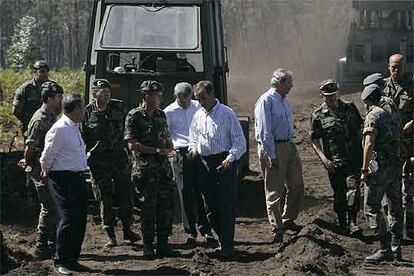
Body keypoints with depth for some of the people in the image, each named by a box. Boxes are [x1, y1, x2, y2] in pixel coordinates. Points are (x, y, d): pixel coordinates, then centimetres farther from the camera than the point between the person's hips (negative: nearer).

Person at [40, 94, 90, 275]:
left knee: (80, 220, 10)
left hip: (78, 178, 9)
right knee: (67, 219, -10)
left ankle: (72, 260, 20)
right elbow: (47, 156, -13)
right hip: (64, 180, -9)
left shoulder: (74, 128, 14)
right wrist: (47, 172, 3)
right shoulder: (59, 129, -16)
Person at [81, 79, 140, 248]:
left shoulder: (119, 107, 1)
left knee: (126, 195, 5)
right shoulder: (87, 114, -6)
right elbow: (82, 140, 0)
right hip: (98, 162, -2)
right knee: (105, 199, 3)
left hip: (119, 157, 2)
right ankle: (110, 236, 11)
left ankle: (127, 230, 21)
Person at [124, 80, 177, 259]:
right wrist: (157, 151, -16)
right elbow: (132, 144, -12)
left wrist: (171, 151, 0)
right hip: (145, 169, -6)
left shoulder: (161, 115, 14)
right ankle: (148, 247, 7)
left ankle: (163, 245, 14)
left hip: (163, 168, 6)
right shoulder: (134, 116, -6)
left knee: (166, 206, 5)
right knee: (148, 208, -2)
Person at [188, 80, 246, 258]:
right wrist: (193, 149, 6)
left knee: (226, 205, -6)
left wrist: (230, 159, -19)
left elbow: (239, 141, -6)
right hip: (205, 163, 6)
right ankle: (223, 241, 20)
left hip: (224, 162, -6)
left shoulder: (227, 114, -5)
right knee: (210, 206, 8)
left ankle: (227, 246, -2)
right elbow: (193, 137, 27)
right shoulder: (198, 116, 12)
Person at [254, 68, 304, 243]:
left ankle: (288, 220, 27)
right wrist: (271, 156, -19)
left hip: (289, 145, 9)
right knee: (274, 191, 0)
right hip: (272, 148, -9)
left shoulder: (284, 100, 13)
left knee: (296, 185, 10)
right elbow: (265, 132, -18)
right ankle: (277, 229, 8)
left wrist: (291, 146, 18)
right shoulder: (266, 101, -15)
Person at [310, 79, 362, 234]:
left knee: (353, 189, -14)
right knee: (339, 194, 6)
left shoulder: (350, 108, 7)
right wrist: (324, 159, -11)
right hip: (334, 162, 0)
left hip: (353, 158, 0)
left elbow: (360, 128, 15)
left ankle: (352, 222, -11)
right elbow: (314, 140, 1)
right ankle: (342, 224, 18)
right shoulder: (318, 115, 1)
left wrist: (362, 149, 10)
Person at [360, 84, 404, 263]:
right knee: (396, 209, 13)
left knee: (371, 208, -4)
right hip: (396, 165, 8)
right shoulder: (389, 114, 17)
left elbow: (369, 144, -17)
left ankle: (385, 250, -9)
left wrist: (364, 170, -15)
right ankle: (396, 248, 18)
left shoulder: (373, 115, -8)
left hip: (380, 166, -8)